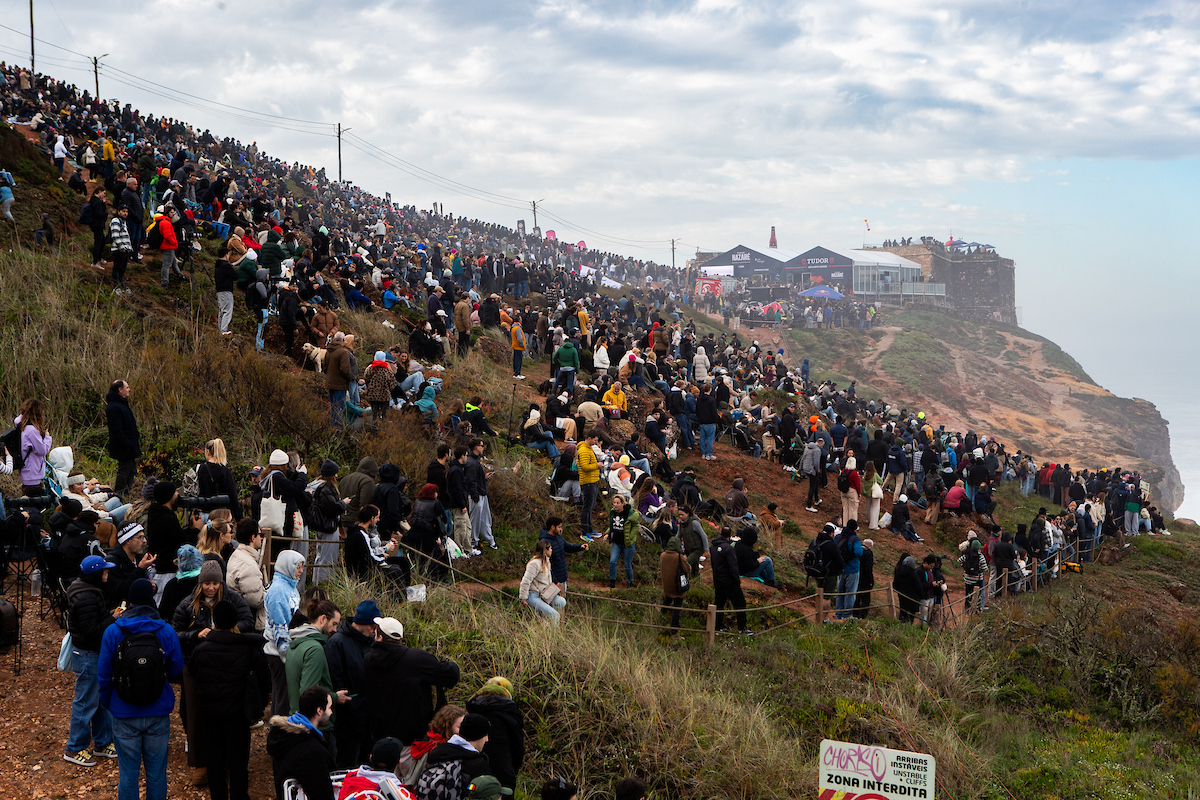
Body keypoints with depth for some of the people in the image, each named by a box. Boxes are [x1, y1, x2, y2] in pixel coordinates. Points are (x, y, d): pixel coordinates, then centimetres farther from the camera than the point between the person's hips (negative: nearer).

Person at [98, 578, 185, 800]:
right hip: (158, 714, 1)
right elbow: (176, 670, 0)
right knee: (156, 772, 12)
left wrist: (106, 702, 13)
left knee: (128, 773, 10)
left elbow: (103, 673, -3)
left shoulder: (113, 632, -10)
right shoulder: (167, 632, -9)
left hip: (124, 714, 0)